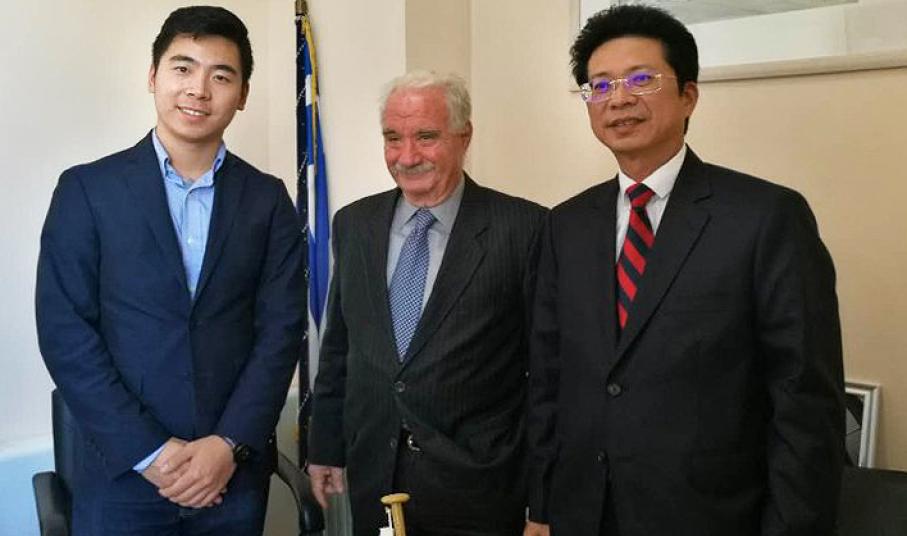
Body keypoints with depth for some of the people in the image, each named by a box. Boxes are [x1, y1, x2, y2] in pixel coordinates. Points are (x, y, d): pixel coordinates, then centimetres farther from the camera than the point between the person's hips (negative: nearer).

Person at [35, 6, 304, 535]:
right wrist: (148, 452, -11)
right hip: (122, 471, -1)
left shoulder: (268, 199, 4)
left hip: (236, 473, 2)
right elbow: (65, 332, -6)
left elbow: (281, 329, -1)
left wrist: (230, 445, -11)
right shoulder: (88, 189, -2)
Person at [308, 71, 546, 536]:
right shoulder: (354, 224, 5)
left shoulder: (523, 227, -10)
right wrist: (325, 447, 12)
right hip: (372, 476, 4)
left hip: (478, 485, -4)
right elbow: (338, 345, 11)